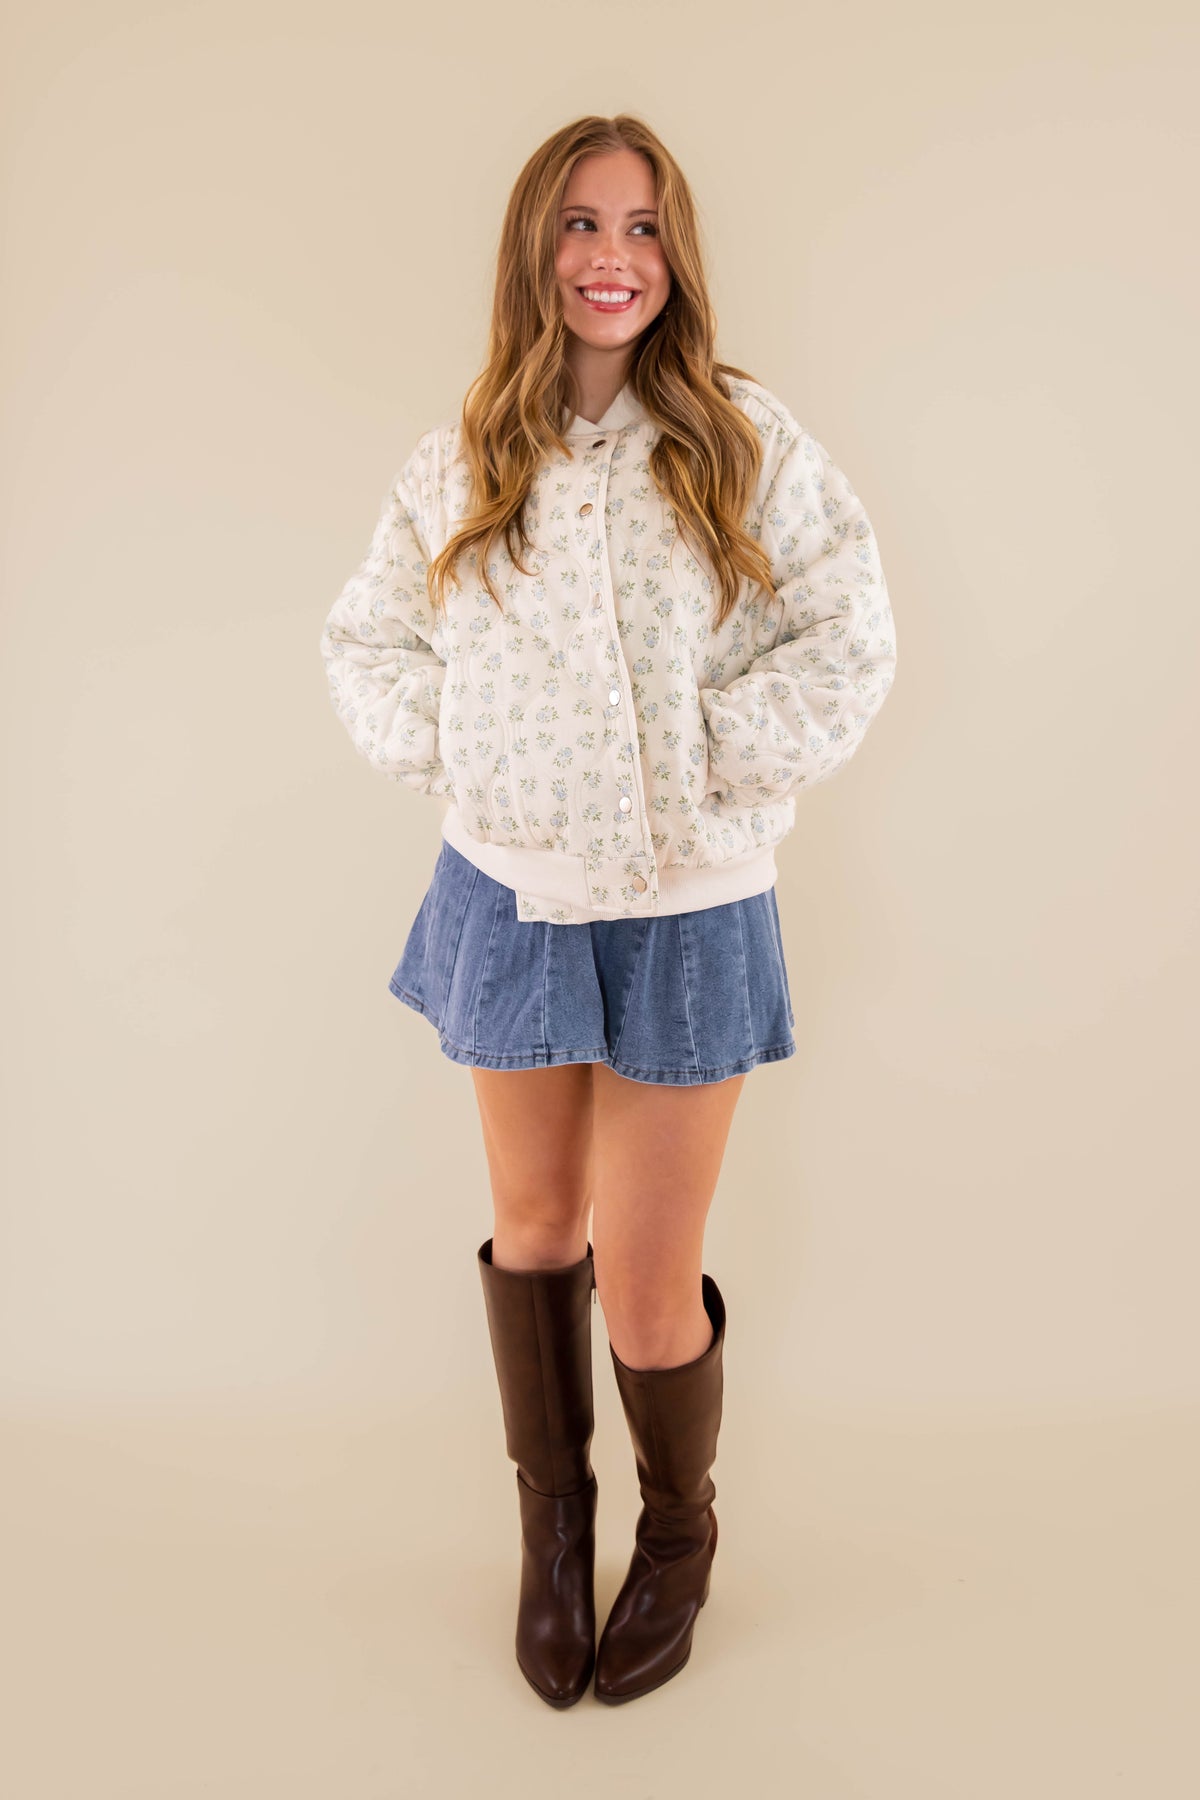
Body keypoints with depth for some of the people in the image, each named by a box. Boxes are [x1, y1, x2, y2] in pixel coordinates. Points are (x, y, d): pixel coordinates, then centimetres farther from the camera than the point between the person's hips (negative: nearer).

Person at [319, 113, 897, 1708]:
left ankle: (681, 1532, 37)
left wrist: (717, 759, -11)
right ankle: (550, 1516, 43)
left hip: (683, 909, -3)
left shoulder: (748, 441, -5)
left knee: (648, 1288, 4)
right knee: (537, 1228, 18)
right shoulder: (464, 461, 3)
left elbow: (849, 646, -6)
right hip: (511, 898, 3)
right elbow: (365, 640, 10)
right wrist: (449, 753, -4)